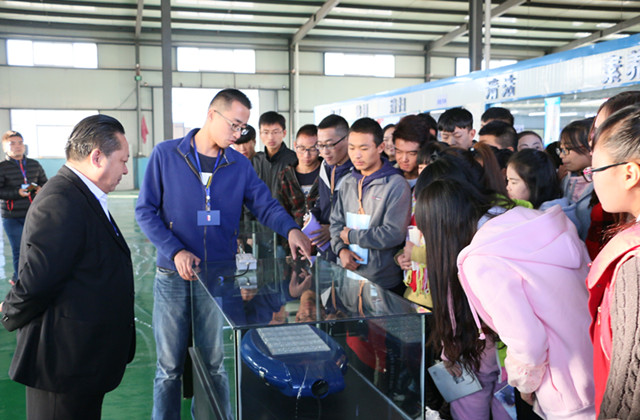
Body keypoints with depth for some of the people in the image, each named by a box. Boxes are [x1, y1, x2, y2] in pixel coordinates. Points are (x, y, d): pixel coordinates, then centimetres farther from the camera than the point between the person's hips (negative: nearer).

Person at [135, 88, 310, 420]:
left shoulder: (239, 165, 4)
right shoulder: (166, 155, -4)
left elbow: (265, 205, 0)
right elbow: (145, 210, -4)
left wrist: (290, 229, -21)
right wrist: (176, 251, -16)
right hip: (174, 277, -2)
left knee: (214, 364, 12)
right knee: (169, 367, 9)